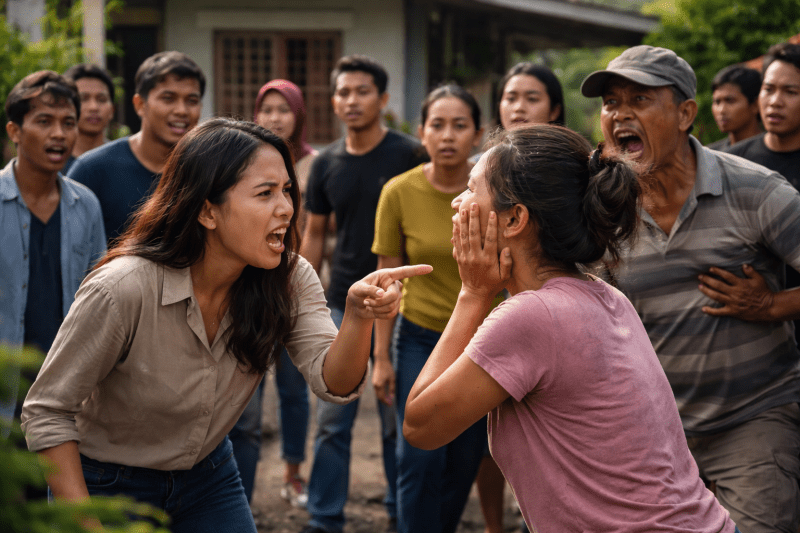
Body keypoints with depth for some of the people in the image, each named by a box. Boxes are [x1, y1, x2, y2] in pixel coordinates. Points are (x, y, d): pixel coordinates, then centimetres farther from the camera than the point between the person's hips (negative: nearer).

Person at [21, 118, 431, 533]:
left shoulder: (289, 280, -13)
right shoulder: (122, 289, -30)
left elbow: (333, 383, -24)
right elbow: (46, 412, -21)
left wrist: (359, 315, -44)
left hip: (208, 477, 5)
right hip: (111, 484, -4)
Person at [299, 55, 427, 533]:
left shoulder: (409, 155, -6)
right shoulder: (326, 165, 7)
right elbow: (314, 234, 14)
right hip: (342, 305, 4)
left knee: (398, 421, 5)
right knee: (333, 419, 5)